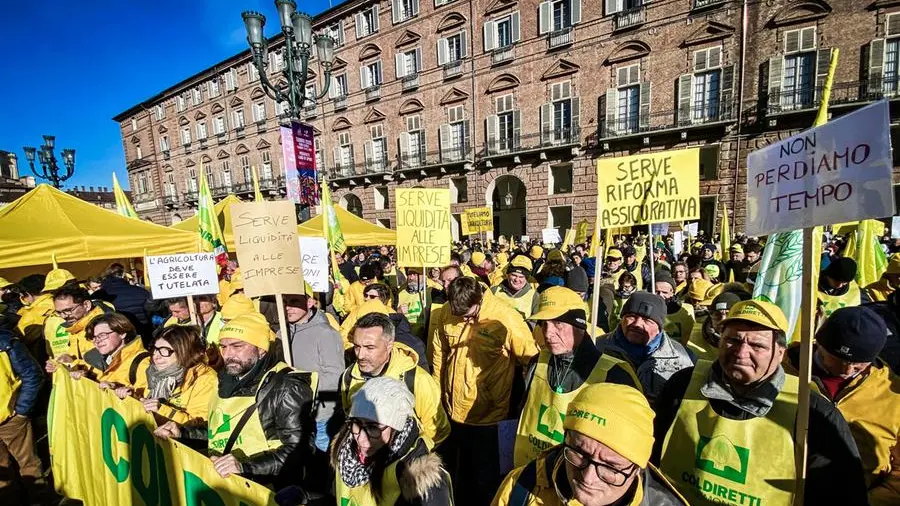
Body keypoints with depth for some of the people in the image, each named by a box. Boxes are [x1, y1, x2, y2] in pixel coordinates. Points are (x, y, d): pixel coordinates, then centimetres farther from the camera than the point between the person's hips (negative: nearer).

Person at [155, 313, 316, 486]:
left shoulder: (286, 387, -19)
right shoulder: (229, 379, 7)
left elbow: (299, 449, -22)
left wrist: (245, 466, -31)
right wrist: (183, 432, 9)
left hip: (262, 486, -7)